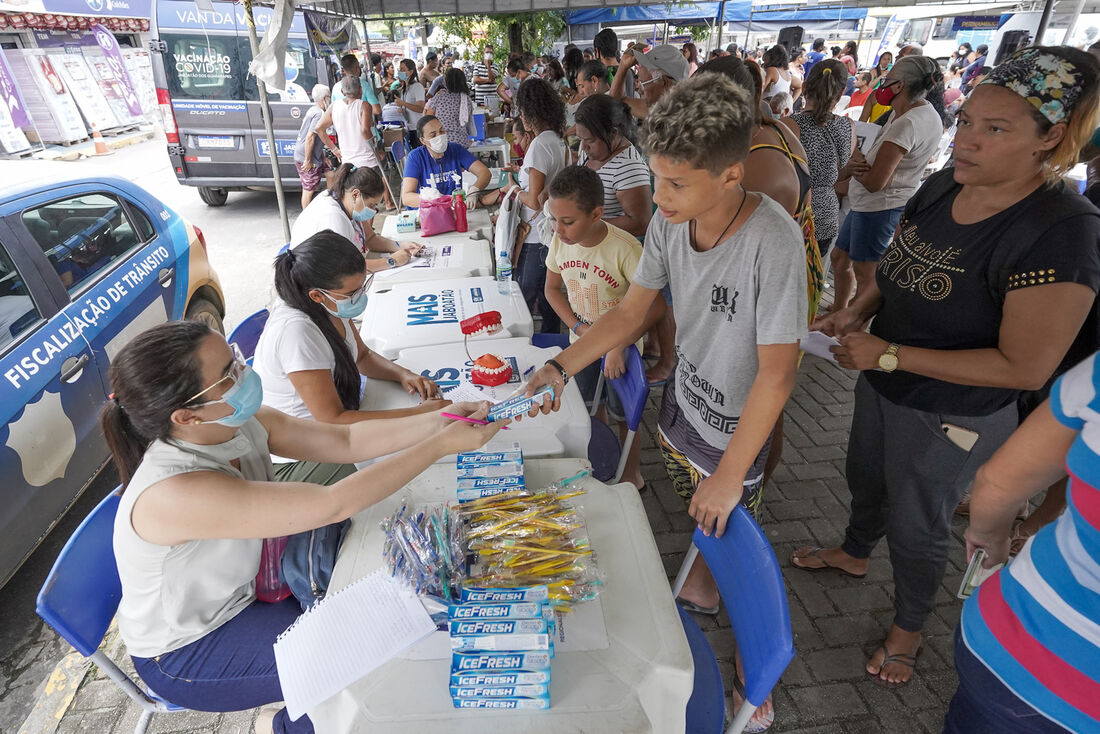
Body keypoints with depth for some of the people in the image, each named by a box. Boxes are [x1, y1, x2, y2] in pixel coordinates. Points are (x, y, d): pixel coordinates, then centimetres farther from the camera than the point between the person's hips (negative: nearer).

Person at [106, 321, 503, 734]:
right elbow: (332, 505, -42)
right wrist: (441, 445, -38)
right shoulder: (173, 493, -40)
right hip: (183, 653, -7)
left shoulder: (243, 423, -16)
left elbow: (345, 441, -14)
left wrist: (439, 420, -25)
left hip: (243, 587, 7)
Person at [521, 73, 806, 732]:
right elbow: (632, 311, -2)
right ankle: (700, 590, 59)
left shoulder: (772, 241, -31)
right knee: (698, 518, 27)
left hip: (736, 427, -5)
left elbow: (776, 374, -27)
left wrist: (730, 474, -21)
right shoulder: (670, 221, -12)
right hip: (682, 402, 6)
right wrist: (561, 367, -11)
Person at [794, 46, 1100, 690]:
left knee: (916, 525, 15)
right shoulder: (943, 186, -6)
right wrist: (857, 311, -9)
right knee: (865, 477, 28)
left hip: (951, 418, -6)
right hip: (884, 385, 7)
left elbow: (1025, 367, -27)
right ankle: (855, 552, 60)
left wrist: (890, 354, -28)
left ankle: (910, 626, 45)